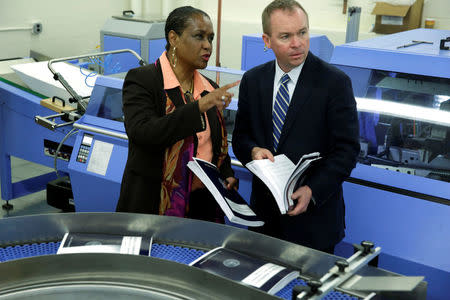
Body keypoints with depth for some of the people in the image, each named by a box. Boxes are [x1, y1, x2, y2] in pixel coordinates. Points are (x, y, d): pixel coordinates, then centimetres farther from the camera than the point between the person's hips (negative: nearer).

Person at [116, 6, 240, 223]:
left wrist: (227, 176, -1)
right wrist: (198, 107, -31)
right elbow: (141, 133, -25)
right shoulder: (141, 80, -8)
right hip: (153, 206, -5)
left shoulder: (210, 90, 9)